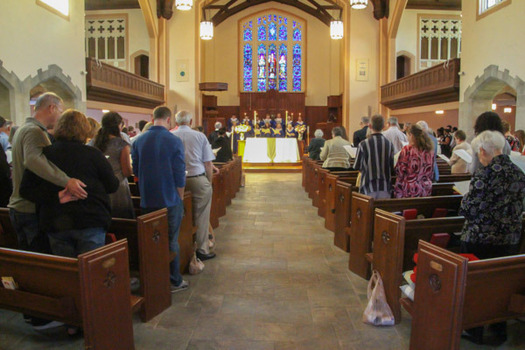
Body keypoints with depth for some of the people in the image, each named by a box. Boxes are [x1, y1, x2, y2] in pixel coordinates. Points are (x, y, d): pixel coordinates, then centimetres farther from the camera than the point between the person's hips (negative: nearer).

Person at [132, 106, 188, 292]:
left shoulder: (138, 141, 1)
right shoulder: (174, 141, -13)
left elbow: (135, 170, 9)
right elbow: (179, 174, -11)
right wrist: (180, 197, 1)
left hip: (147, 200, 4)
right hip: (169, 200, -4)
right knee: (171, 241, 7)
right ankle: (174, 281, 17)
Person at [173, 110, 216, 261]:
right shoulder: (200, 136, -2)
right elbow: (208, 164, -2)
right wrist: (209, 182, 8)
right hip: (198, 179, -2)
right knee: (201, 216, 7)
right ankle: (202, 250, 14)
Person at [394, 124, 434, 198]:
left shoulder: (407, 149, -11)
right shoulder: (430, 150, 6)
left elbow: (399, 171, -9)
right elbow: (431, 173, 13)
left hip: (409, 192, -6)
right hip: (425, 191, 6)